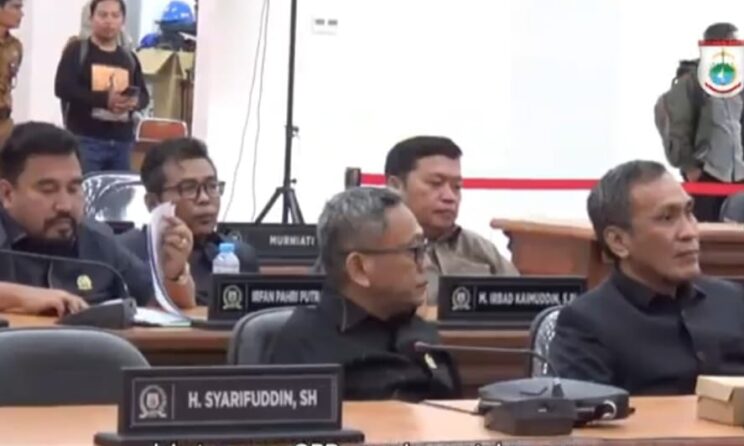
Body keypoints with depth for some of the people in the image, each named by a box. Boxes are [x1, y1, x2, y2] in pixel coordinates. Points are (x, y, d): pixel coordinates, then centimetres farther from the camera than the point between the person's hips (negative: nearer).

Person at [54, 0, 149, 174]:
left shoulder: (129, 58, 17)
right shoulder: (76, 50, 0)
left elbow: (144, 95, 17)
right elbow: (63, 88, -11)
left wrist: (134, 102, -9)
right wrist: (105, 99, -20)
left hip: (122, 141, 5)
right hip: (85, 139, -5)